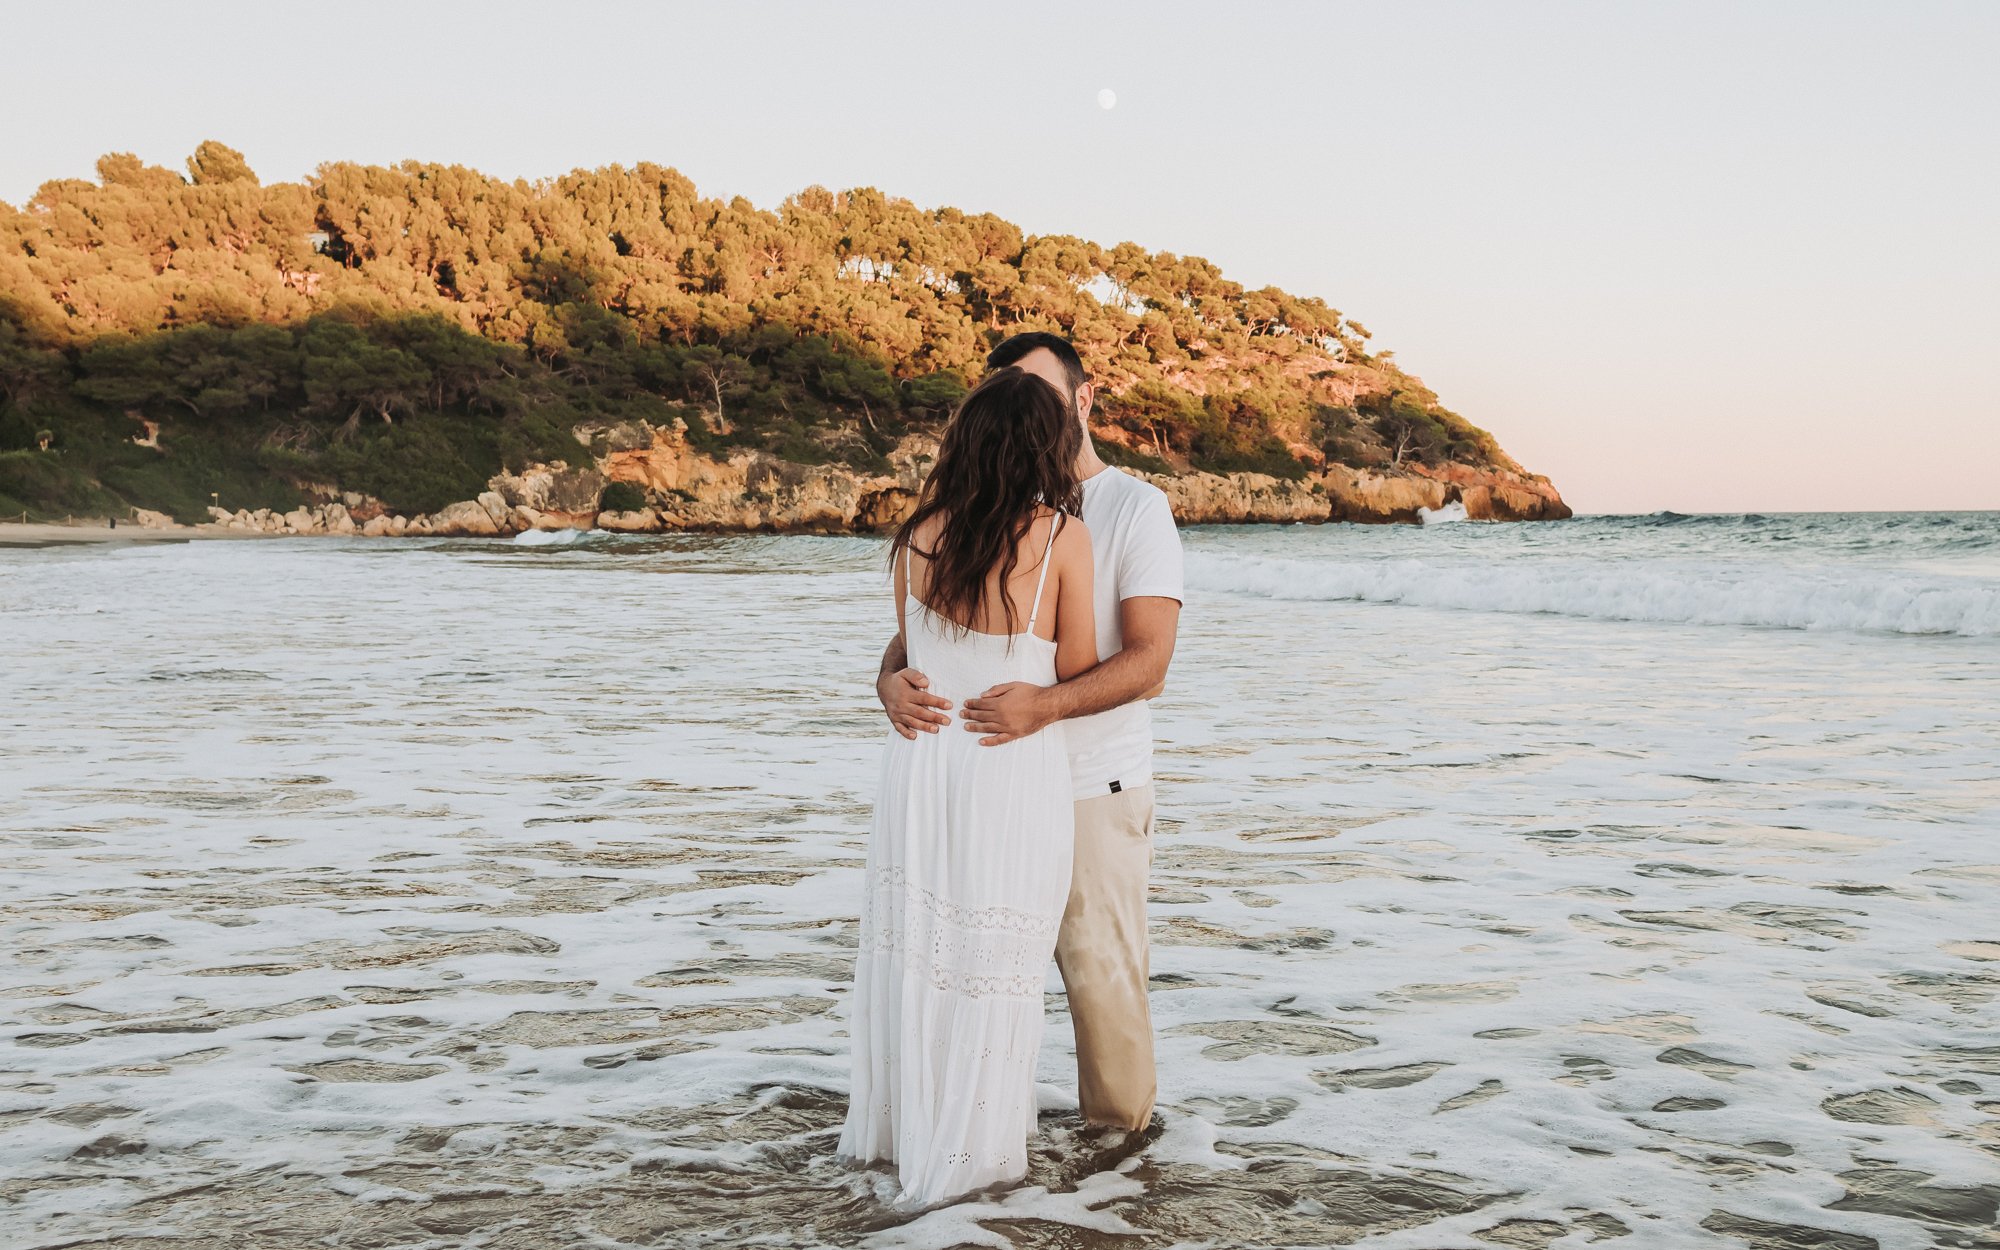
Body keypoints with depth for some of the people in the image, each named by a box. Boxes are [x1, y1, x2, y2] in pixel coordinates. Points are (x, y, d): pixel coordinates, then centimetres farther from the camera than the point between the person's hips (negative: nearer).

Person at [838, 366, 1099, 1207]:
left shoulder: (921, 530, -2)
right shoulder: (1061, 536, -12)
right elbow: (1078, 674, -5)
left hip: (922, 758, 4)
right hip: (1017, 771, -4)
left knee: (909, 948, 18)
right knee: (993, 964, 7)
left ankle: (889, 1125, 33)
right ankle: (968, 1158, 18)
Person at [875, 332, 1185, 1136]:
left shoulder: (1135, 507, -5)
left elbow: (1148, 660, -16)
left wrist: (1045, 704, -31)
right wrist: (892, 678, -17)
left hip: (1094, 788, -5)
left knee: (1101, 970, 2)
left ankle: (1120, 1136, 22)